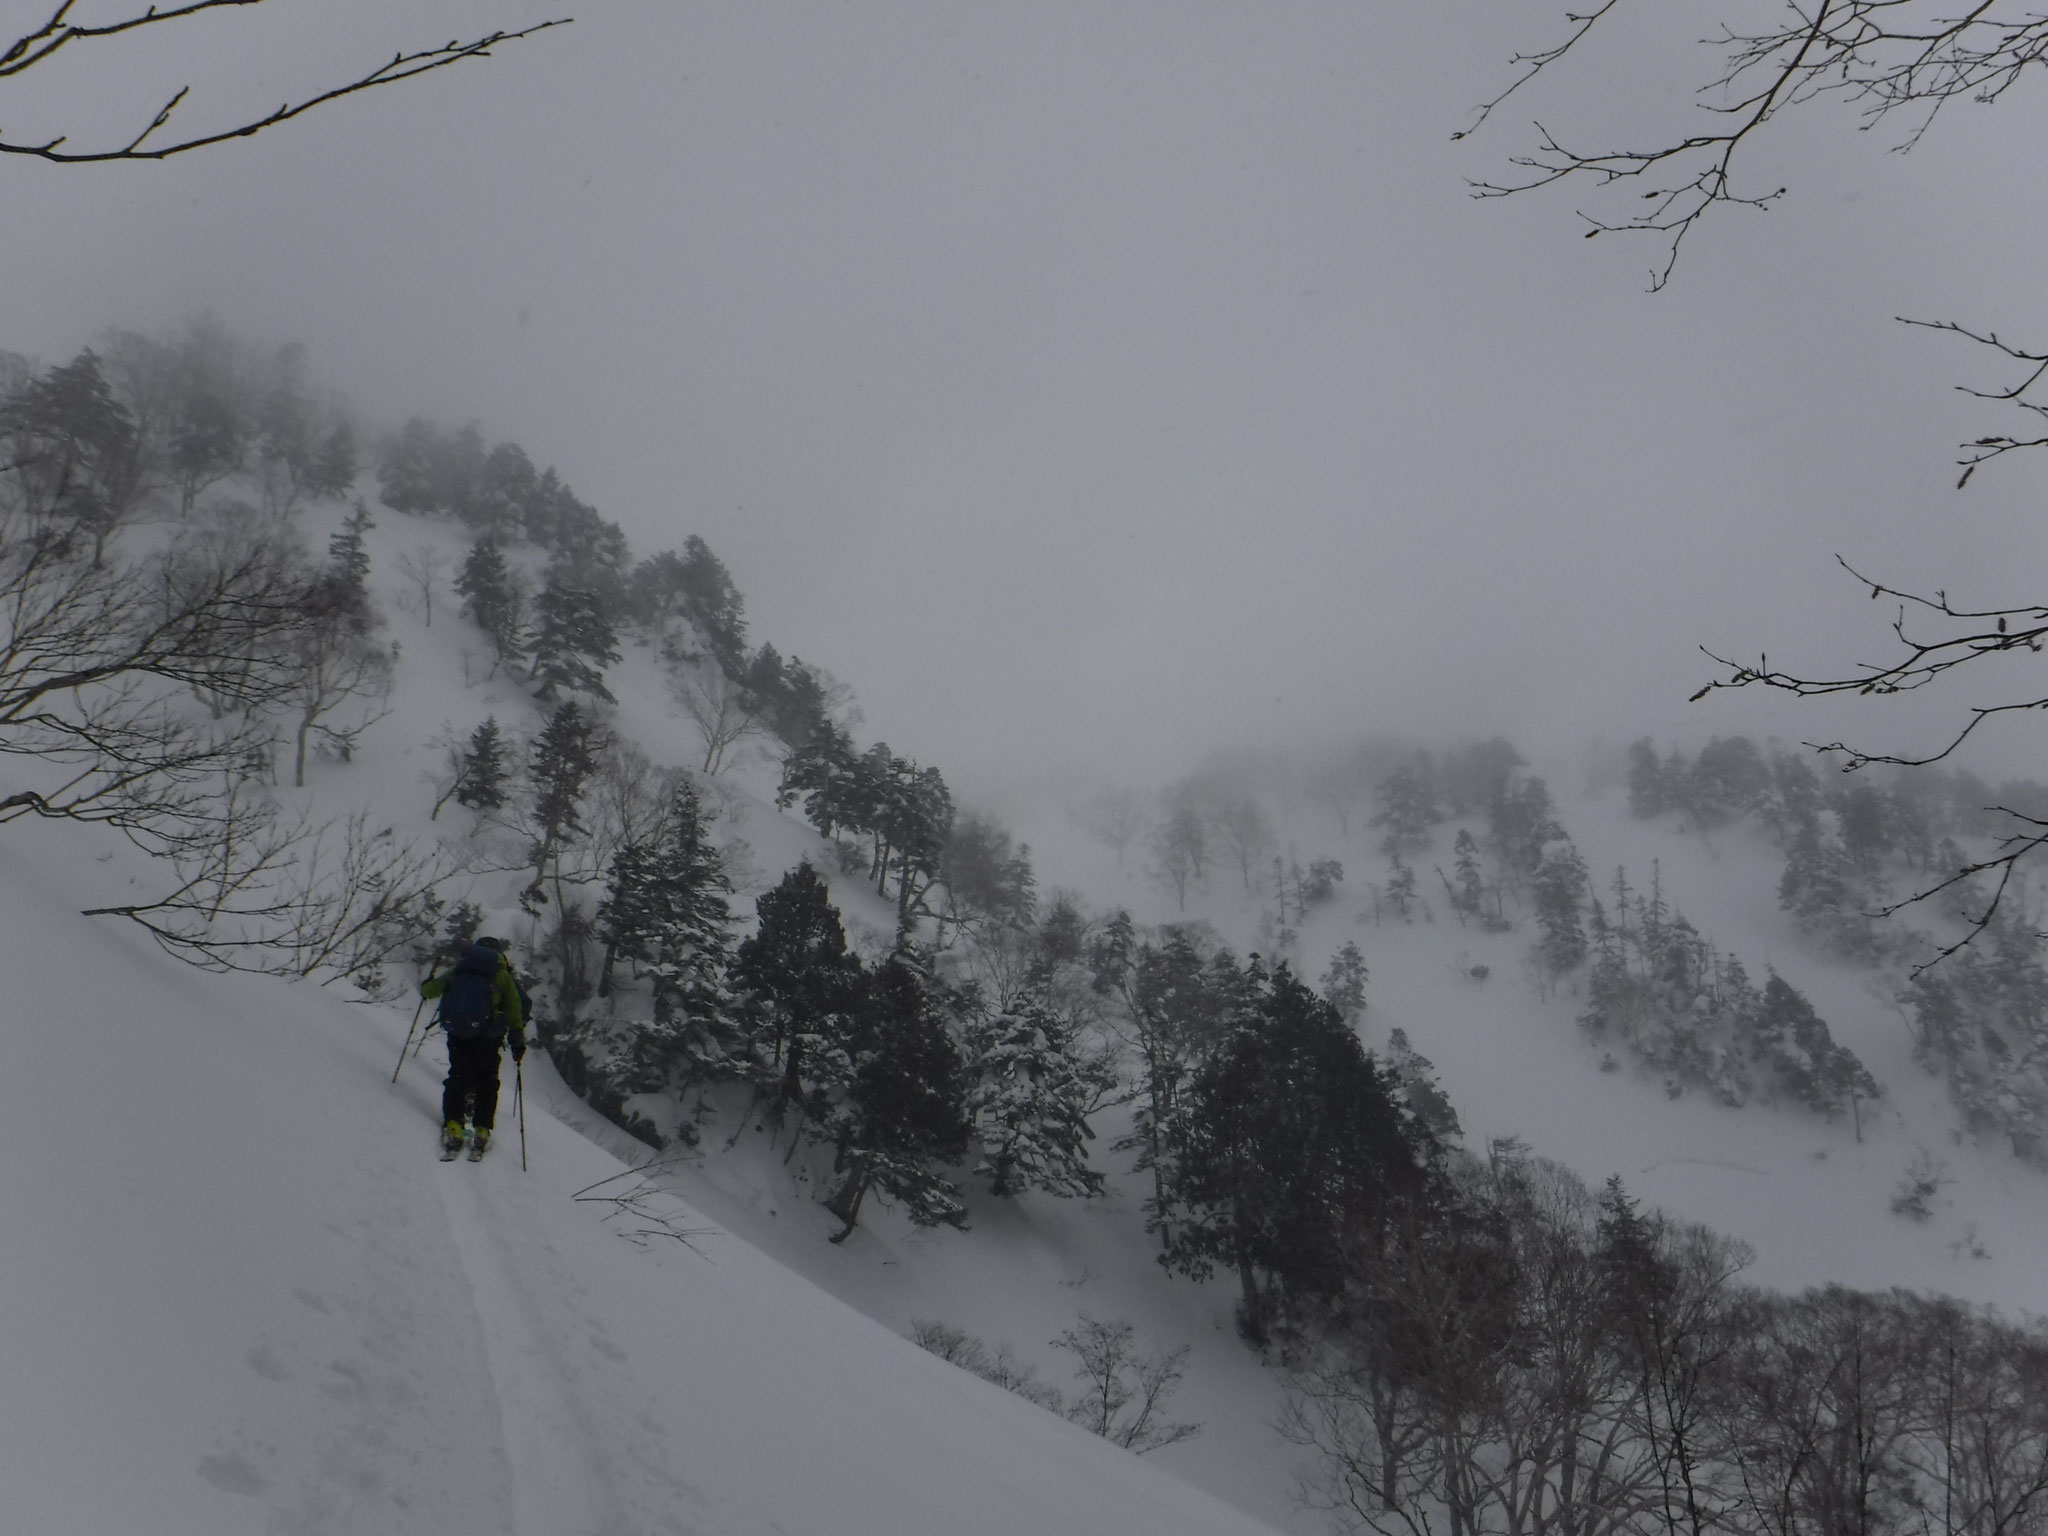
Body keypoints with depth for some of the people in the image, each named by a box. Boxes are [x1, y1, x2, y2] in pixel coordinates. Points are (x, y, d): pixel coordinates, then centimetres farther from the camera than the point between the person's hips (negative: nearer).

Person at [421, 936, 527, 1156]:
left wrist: (425, 987, 41)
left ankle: (453, 1126, -3)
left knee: (458, 1075, 12)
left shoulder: (459, 969, 13)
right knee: (486, 1080, 10)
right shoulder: (503, 976, 9)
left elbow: (430, 989, 17)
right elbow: (514, 1011, 6)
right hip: (486, 1036, -2)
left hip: (456, 1032, 2)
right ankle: (482, 1131, 1)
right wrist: (518, 1042, 10)